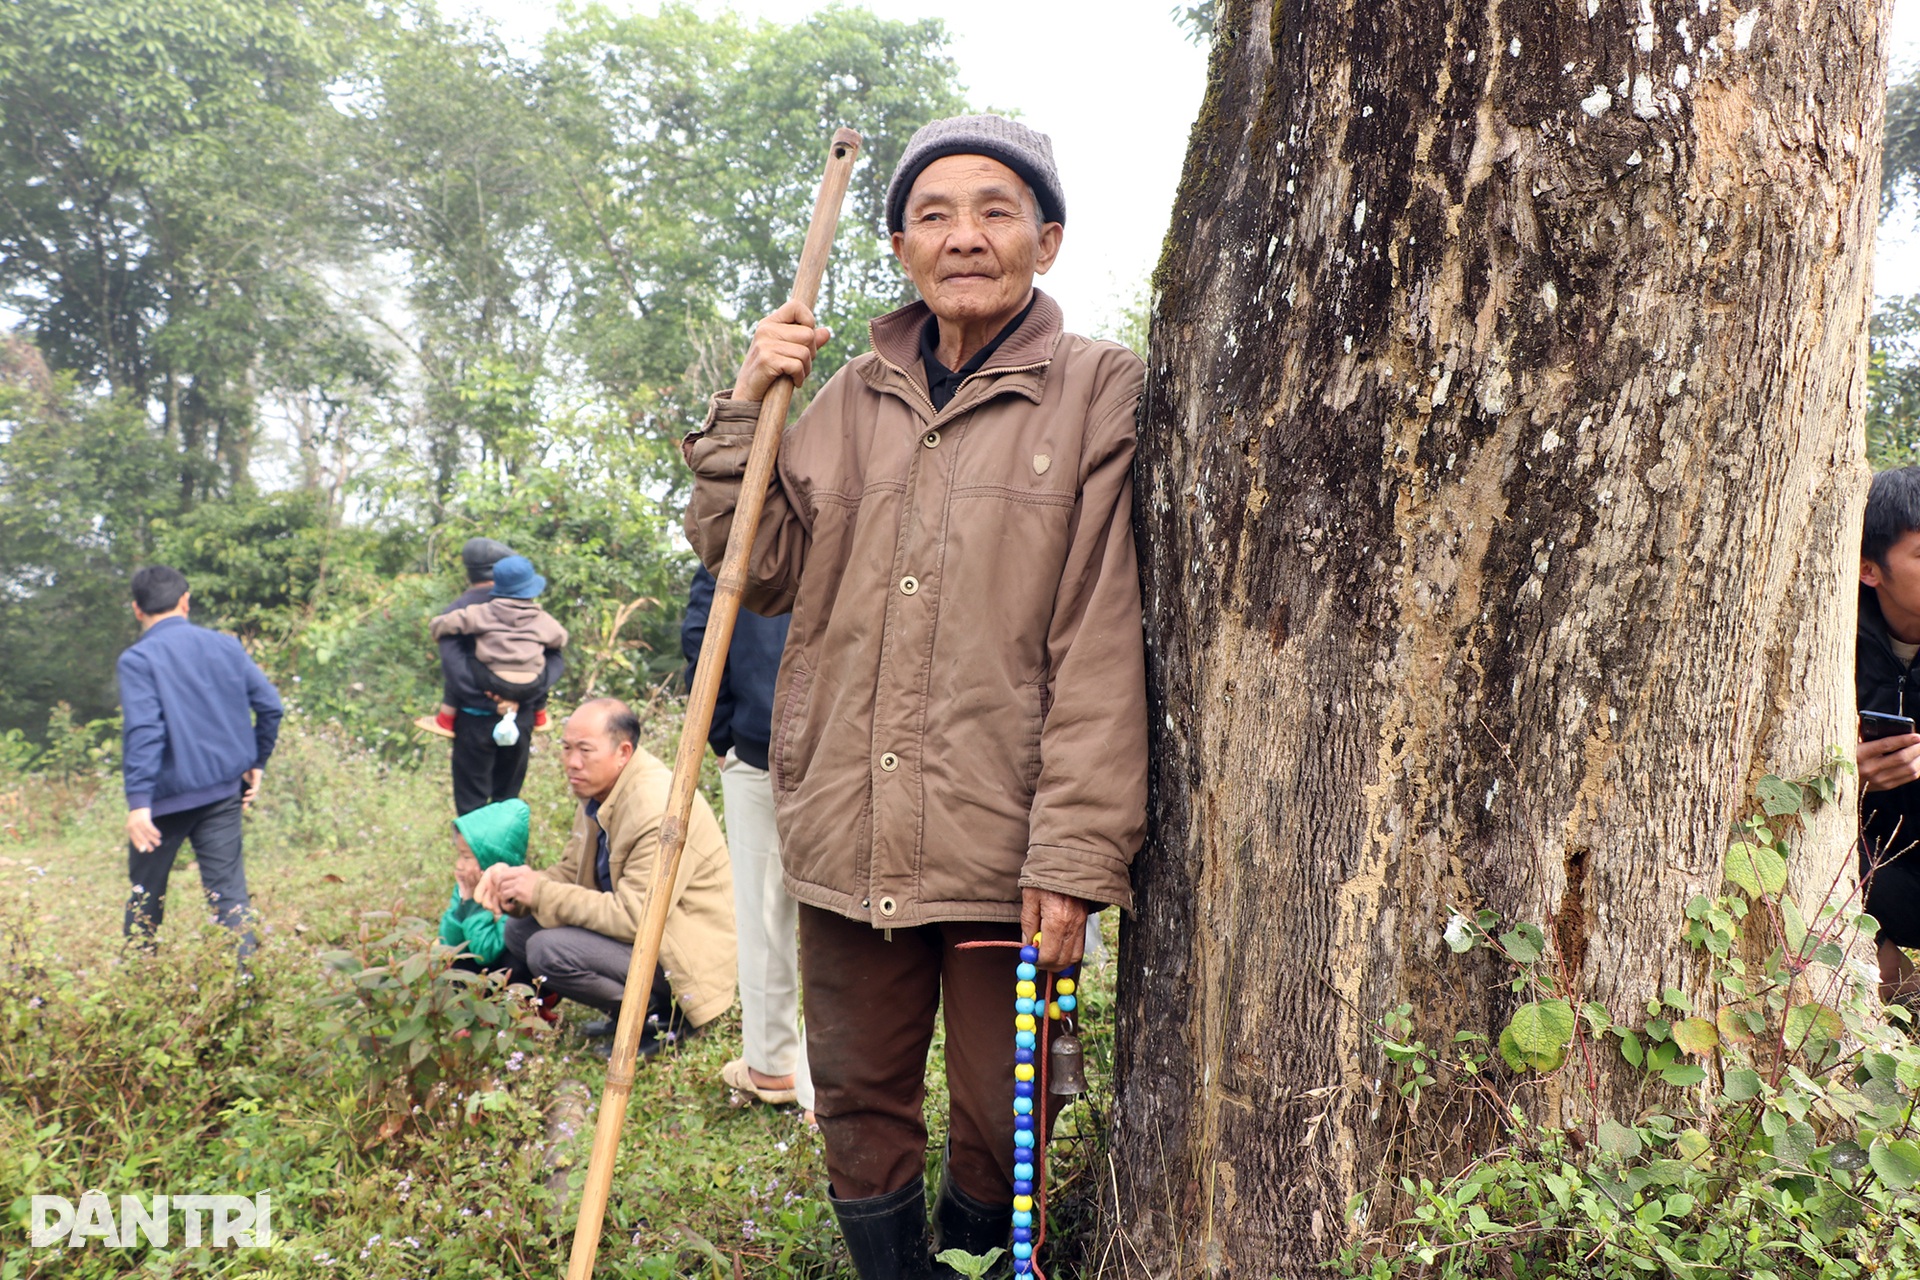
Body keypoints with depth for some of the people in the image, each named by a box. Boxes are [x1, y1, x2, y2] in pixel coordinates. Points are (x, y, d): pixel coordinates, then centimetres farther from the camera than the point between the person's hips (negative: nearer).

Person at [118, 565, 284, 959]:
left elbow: (143, 730, -19)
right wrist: (256, 764, 14)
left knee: (146, 892, 15)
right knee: (229, 891, 2)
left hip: (168, 794, -3)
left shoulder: (138, 659, -9)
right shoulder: (226, 646, 5)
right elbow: (270, 705, 5)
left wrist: (138, 800, -23)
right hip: (224, 791, 3)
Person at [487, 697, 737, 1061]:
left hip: (684, 953, -10)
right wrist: (516, 884, -9)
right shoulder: (598, 788, 2)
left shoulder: (661, 810, -28)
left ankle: (657, 1017, -5)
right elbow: (572, 870, 12)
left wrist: (542, 893, -24)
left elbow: (635, 917, -29)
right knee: (519, 929, 3)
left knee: (548, 950, -24)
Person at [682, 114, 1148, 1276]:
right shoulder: (852, 398, 11)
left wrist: (1073, 851, -14)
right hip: (847, 834, 4)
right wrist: (747, 410, 2)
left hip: (1002, 844, -3)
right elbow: (762, 572, 13)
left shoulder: (1101, 394, -3)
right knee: (859, 1107, 15)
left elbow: (1103, 646, -9)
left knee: (1000, 1127, 10)